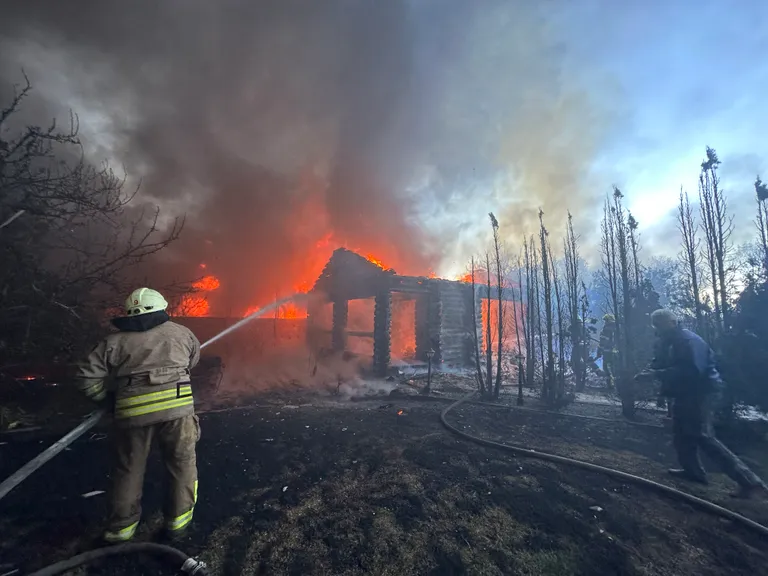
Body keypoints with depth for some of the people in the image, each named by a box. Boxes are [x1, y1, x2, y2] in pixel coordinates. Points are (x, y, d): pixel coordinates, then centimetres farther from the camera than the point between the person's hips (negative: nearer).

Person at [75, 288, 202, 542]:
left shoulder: (115, 341, 10)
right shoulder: (180, 332, 13)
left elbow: (87, 377, 5)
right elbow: (192, 360, 25)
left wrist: (108, 397, 20)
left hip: (133, 410, 1)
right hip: (176, 404, 0)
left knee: (128, 469, 22)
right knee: (182, 462, 17)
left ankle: (121, 526, 34)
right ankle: (178, 518, 28)